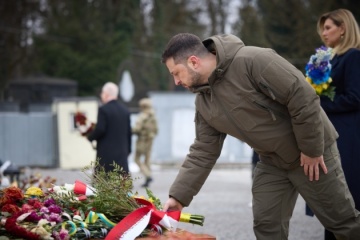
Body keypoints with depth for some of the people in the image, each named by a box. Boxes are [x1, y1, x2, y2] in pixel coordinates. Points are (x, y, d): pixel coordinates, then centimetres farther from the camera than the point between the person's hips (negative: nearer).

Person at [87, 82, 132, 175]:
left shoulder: (103, 109, -9)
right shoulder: (125, 111, 10)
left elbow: (100, 130, -16)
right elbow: (128, 132, 12)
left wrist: (90, 137, 2)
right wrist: (128, 151, 19)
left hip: (106, 154, -5)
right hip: (122, 154, 5)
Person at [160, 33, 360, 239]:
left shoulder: (252, 61, -28)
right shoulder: (204, 102, -2)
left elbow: (303, 96, -27)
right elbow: (203, 152, 3)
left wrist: (312, 149, -21)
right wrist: (178, 196, -4)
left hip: (312, 152, -7)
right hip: (272, 161, 7)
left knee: (343, 221, 3)